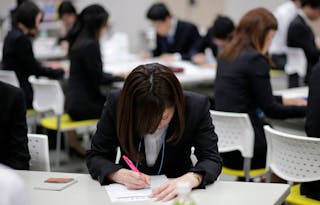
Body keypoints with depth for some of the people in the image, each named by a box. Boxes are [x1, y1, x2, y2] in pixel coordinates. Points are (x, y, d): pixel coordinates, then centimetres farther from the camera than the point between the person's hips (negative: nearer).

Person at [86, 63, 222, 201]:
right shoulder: (116, 104, -16)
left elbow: (212, 159, -13)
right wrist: (121, 175, -28)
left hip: (175, 194, 1)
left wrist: (189, 180, -34)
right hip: (129, 191, 0)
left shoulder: (197, 106, -16)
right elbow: (95, 156, -7)